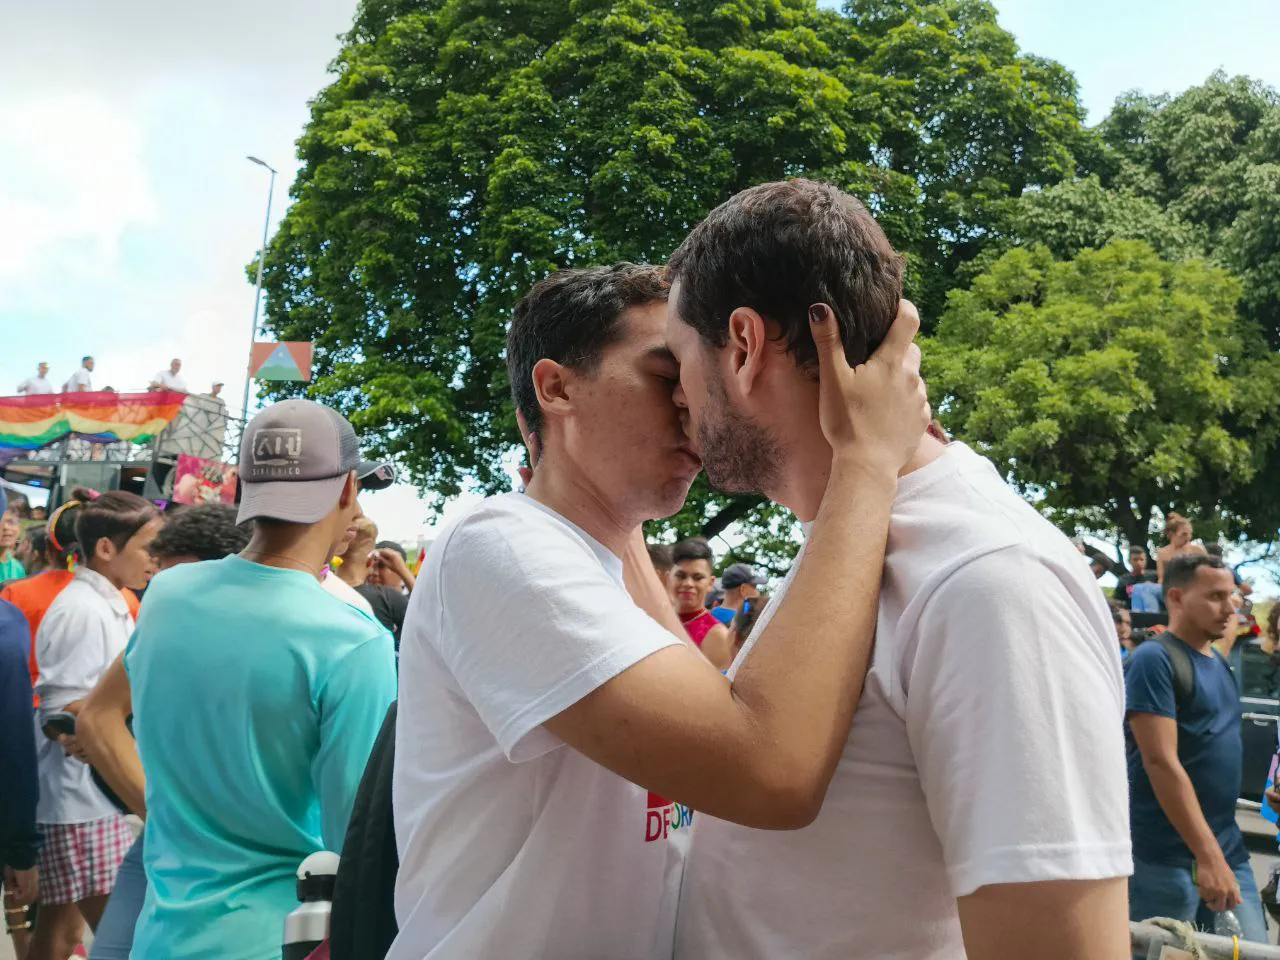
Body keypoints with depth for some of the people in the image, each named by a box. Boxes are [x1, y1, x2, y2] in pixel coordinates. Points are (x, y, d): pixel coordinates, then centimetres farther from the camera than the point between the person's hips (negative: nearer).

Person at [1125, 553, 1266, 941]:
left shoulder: (1219, 662, 14)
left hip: (1230, 847, 8)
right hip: (1167, 857, -8)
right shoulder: (1154, 659, -13)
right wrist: (1208, 855, -23)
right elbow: (1161, 762, -20)